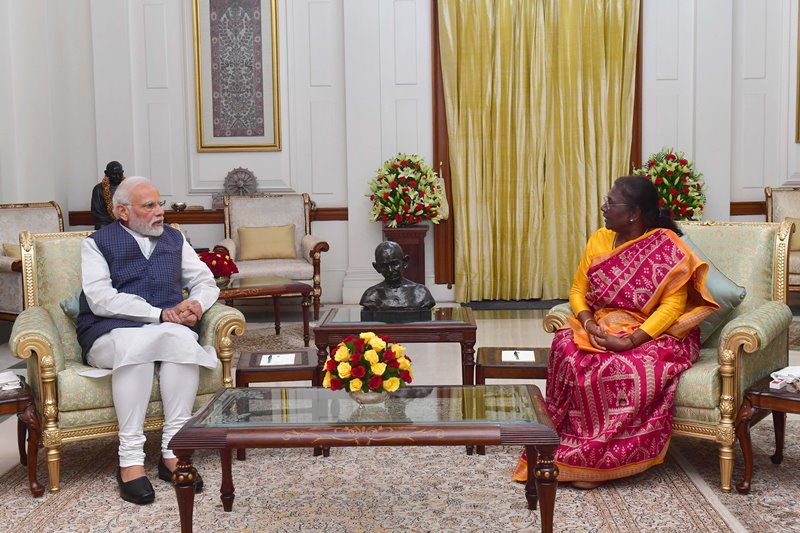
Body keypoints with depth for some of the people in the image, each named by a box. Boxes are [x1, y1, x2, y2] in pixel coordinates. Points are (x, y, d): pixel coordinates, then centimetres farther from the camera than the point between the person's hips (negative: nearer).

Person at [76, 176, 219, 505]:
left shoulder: (174, 239, 19)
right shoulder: (98, 243, 6)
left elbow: (205, 281, 18)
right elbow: (101, 300, -9)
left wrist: (195, 304, -7)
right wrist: (161, 314, -16)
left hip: (168, 332, 3)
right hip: (109, 336, -3)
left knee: (183, 338, -33)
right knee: (134, 340, -38)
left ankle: (173, 452, -30)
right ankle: (130, 459, -34)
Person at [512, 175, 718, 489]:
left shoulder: (666, 247, -10)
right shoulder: (600, 240, 7)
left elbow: (672, 305, -16)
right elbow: (578, 290, 10)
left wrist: (631, 341, -27)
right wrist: (588, 322, -12)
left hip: (654, 334, -4)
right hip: (603, 330, 5)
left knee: (626, 369, -36)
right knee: (566, 348, -28)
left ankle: (593, 459, -22)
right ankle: (572, 451, -20)